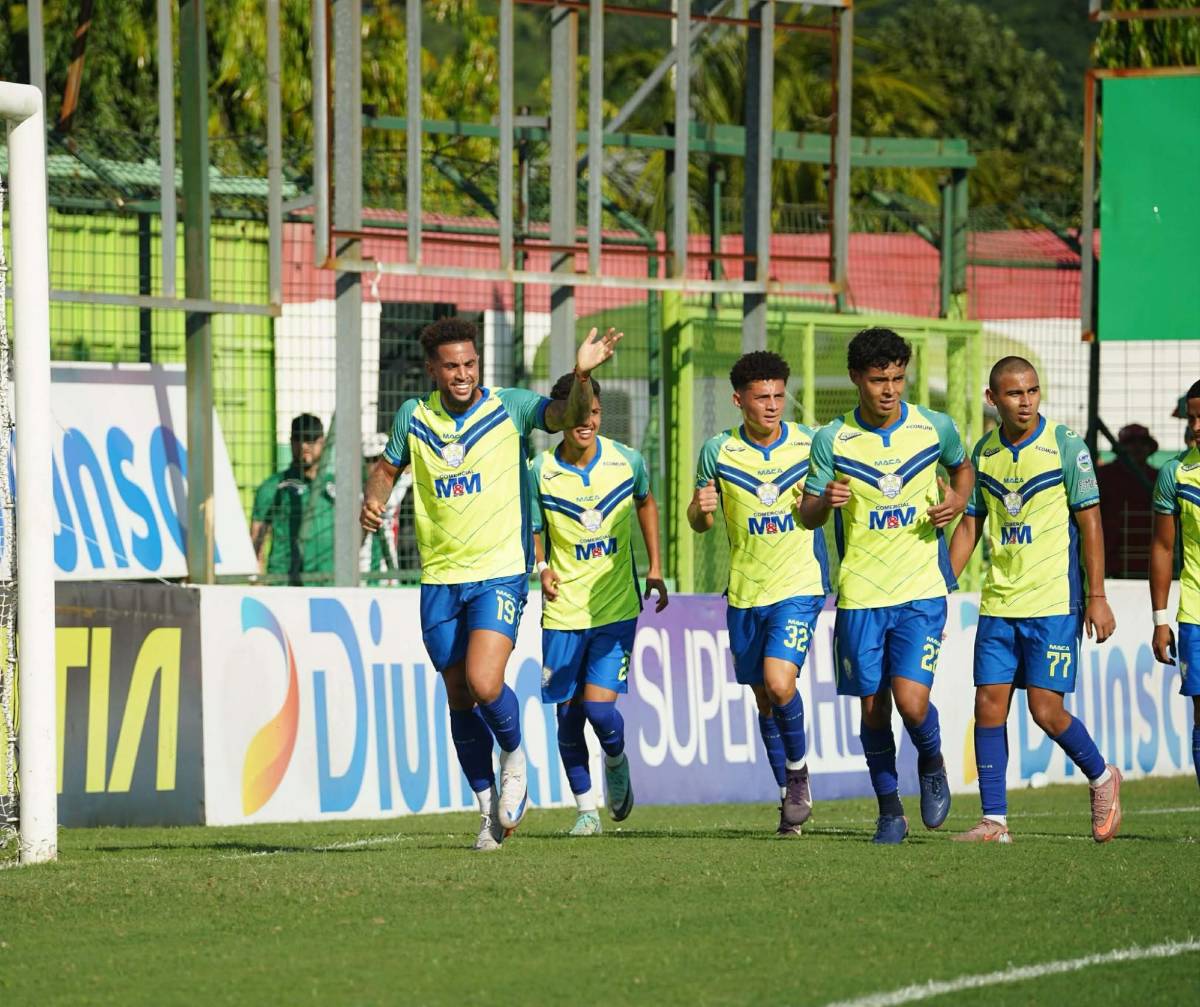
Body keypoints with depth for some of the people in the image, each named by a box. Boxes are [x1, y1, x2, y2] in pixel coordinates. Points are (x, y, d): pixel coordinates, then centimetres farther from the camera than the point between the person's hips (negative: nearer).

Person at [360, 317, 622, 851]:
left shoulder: (509, 408, -5)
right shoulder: (413, 417, 4)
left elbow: (571, 417, -18)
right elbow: (387, 468, 20)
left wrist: (582, 376, -38)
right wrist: (372, 501, -1)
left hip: (500, 572, -4)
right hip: (440, 580, 4)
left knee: (484, 683, -20)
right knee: (460, 698, 8)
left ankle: (514, 759, 10)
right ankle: (489, 808, 22)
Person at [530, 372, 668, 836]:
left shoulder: (628, 462, -3)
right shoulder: (540, 473, -7)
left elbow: (646, 503, 18)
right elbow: (532, 532, 2)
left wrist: (655, 568, 15)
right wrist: (541, 568, -20)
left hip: (616, 608, 0)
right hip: (563, 611, 0)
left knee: (599, 706, -11)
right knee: (569, 714, 3)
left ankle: (616, 762, 22)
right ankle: (586, 810, 18)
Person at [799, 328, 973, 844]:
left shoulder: (937, 428, -1)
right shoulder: (831, 440, -2)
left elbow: (962, 467, 21)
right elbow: (807, 515, 5)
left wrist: (957, 500, -1)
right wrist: (825, 502, -18)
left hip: (921, 591, -1)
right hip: (859, 594, 1)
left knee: (911, 701, -13)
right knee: (873, 708, 5)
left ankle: (932, 763, 19)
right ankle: (889, 810, 21)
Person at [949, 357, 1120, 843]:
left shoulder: (1066, 446, -6)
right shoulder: (984, 452, 8)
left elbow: (1090, 523, -4)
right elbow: (969, 527, 14)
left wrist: (1097, 597, -8)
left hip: (1054, 602, -5)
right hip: (998, 602, 5)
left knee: (1046, 709, -8)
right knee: (989, 706, -1)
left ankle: (1101, 778, 18)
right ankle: (994, 821, 3)